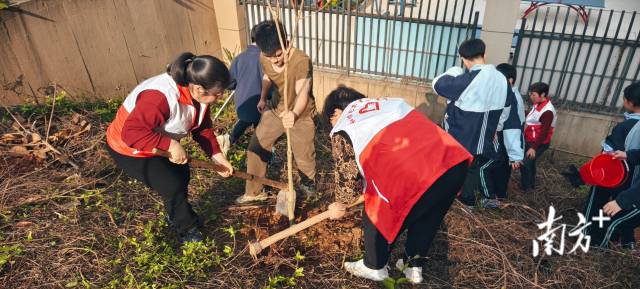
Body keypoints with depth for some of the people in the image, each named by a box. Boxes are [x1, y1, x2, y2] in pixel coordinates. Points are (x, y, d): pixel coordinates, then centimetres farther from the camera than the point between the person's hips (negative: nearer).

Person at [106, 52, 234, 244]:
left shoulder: (198, 93, -14)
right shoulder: (160, 97, -41)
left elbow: (203, 128, -3)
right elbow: (132, 132, -44)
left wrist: (216, 155, -12)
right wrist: (171, 145, -44)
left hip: (160, 147, 8)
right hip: (129, 150, -8)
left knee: (181, 176, 17)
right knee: (172, 186, -9)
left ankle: (176, 217, 45)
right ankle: (187, 229, 17)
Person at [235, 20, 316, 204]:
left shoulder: (301, 61, -32)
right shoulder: (264, 58, -14)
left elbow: (302, 93, -42)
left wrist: (294, 114, -63)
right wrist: (262, 98, 23)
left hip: (301, 114, -5)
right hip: (276, 109, 5)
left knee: (303, 156, 6)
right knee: (256, 147, 8)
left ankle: (308, 183, 42)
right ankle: (254, 192, 26)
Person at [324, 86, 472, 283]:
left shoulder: (342, 130, 6)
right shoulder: (388, 102, 26)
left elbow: (347, 176, 11)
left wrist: (340, 204, 32)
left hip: (414, 179, -7)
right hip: (455, 160, 8)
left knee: (377, 218, 20)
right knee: (427, 219, 30)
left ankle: (374, 267, 40)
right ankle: (414, 267, 46)